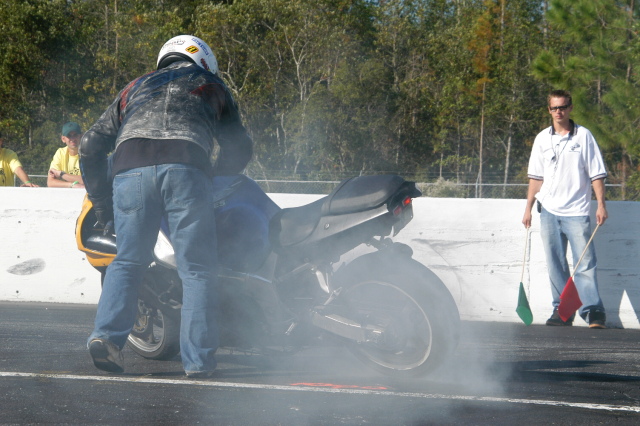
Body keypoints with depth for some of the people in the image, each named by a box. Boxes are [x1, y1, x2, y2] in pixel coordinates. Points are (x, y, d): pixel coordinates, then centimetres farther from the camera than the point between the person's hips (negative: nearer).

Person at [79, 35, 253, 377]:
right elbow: (239, 148, 31)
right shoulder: (210, 85, 33)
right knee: (197, 269, 2)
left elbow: (91, 145, 30)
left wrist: (101, 201, 34)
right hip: (186, 166, -2)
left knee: (126, 262, 13)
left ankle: (107, 334, -7)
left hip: (130, 166, 2)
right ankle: (198, 360, -4)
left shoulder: (136, 87, 37)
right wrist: (214, 176, 45)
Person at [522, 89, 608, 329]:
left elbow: (596, 173, 0)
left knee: (585, 263, -10)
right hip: (549, 212, 4)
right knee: (556, 264, 6)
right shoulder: (542, 139, 10)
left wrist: (601, 204, -8)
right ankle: (562, 311, 11)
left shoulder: (583, 136, 1)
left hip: (577, 212, -4)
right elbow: (536, 176, 15)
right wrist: (528, 208, 12)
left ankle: (593, 312, -11)